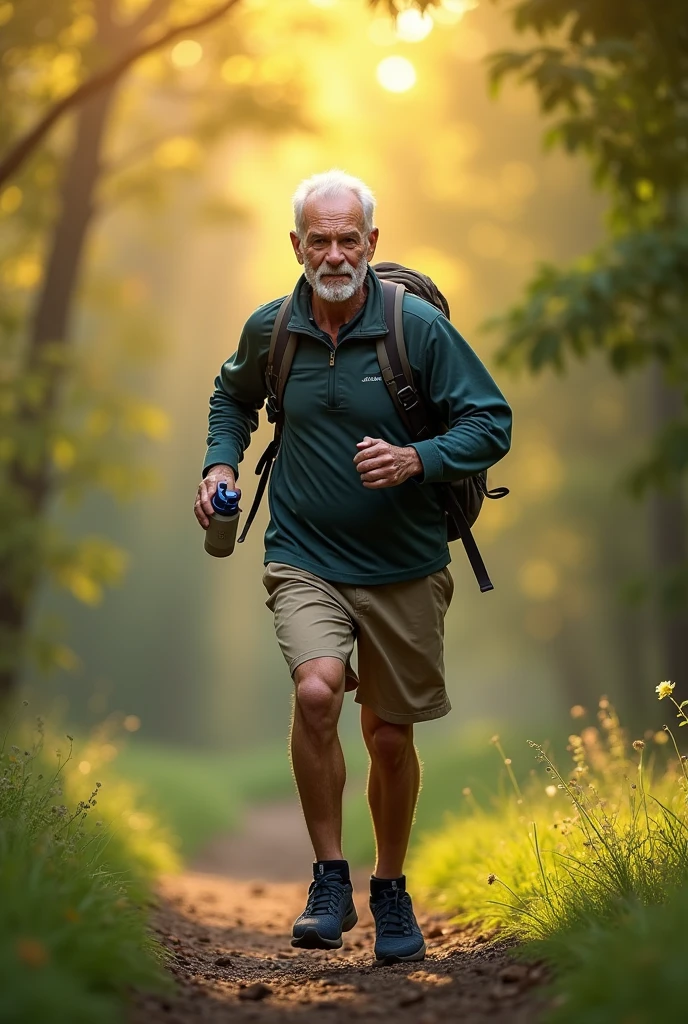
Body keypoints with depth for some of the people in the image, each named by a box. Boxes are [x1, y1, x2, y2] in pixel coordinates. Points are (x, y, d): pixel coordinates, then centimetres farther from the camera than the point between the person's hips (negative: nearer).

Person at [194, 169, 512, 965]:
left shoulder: (418, 326, -10)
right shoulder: (269, 329, -1)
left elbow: (490, 423, -7)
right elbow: (232, 397, 21)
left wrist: (416, 460, -23)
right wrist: (220, 463, 3)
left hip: (404, 568, 0)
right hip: (305, 559, 0)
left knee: (390, 737, 10)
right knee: (316, 691, -26)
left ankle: (391, 891, 34)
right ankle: (329, 879, -7)